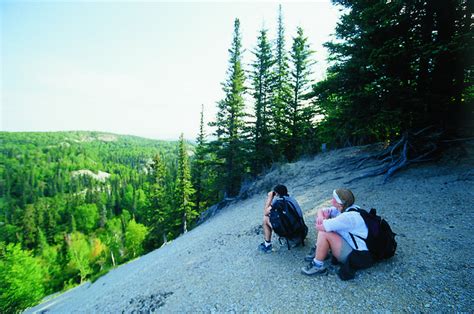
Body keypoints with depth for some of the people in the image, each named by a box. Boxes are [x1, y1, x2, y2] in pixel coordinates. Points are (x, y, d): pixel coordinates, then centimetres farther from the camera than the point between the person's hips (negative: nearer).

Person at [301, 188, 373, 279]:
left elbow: (318, 226, -27)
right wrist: (320, 217, -15)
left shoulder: (348, 216, -30)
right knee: (324, 227, 2)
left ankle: (318, 265, -5)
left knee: (324, 233, -22)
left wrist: (325, 218, -7)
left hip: (359, 257, -9)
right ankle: (319, 252, 12)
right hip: (353, 246, 9)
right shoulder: (344, 208, -3)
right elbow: (321, 211, 7)